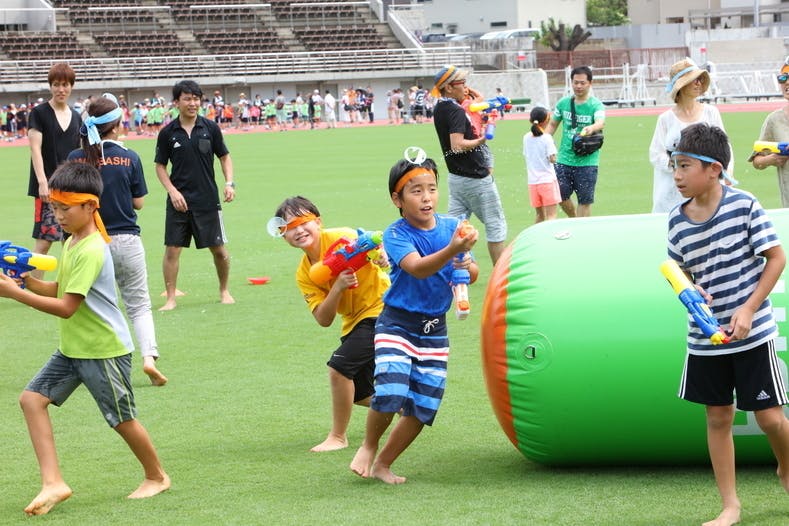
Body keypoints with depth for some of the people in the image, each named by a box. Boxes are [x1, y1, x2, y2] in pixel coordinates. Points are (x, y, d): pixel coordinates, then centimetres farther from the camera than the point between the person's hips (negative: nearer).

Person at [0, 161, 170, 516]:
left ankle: (156, 477, 30)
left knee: (122, 420, 6)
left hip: (105, 350, -9)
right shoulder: (71, 243, 7)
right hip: (72, 348, 9)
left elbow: (66, 307, -26)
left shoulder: (91, 251, -24)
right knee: (32, 399, -5)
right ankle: (53, 483, -8)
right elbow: (61, 289, 13)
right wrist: (28, 281, -5)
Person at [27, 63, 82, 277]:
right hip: (48, 187, -6)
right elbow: (35, 149, -9)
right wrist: (42, 182, -18)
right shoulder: (39, 113, -2)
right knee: (44, 239, -11)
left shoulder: (76, 117, 14)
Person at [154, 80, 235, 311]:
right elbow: (160, 166, 6)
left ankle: (224, 290, 25)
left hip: (208, 199, 1)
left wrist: (229, 183, -4)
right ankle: (170, 298, 4)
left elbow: (224, 157, 11)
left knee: (218, 248, 4)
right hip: (179, 200, 0)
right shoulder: (168, 133, 0)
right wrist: (172, 191, -7)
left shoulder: (210, 128, 2)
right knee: (172, 249, -4)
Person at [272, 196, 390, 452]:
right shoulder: (304, 274, -1)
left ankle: (338, 436, -2)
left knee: (339, 367, -20)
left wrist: (382, 255, -48)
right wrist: (338, 287, -27)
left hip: (380, 309, -8)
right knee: (357, 393, 14)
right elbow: (324, 320, -10)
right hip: (355, 322, 8)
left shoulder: (342, 238, -19)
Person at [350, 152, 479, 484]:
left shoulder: (451, 226, -1)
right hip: (397, 323, -5)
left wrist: (466, 266, -20)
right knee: (390, 393, -22)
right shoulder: (396, 235, -14)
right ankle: (368, 447, 7)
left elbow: (473, 274, 5)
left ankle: (383, 464, 24)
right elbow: (418, 268, -32)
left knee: (423, 408, 5)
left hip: (434, 330, 5)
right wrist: (452, 249, -49)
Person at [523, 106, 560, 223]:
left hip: (533, 182, 5)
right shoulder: (547, 138, -9)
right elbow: (552, 159, -11)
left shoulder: (526, 138, 6)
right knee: (551, 215, -7)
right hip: (548, 180, -5)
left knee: (540, 215, 16)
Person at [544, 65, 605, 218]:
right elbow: (552, 125, 17)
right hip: (564, 159, 4)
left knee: (585, 201, -1)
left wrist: (592, 128, -52)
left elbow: (600, 122, -29)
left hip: (587, 161, -4)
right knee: (561, 197, 6)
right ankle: (574, 219, 34)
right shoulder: (564, 103, 5)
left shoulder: (596, 105, -8)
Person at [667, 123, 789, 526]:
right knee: (717, 417, 7)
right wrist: (690, 291, -12)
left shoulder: (744, 205, -13)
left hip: (753, 333, -4)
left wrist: (748, 309, -15)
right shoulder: (677, 221, -1)